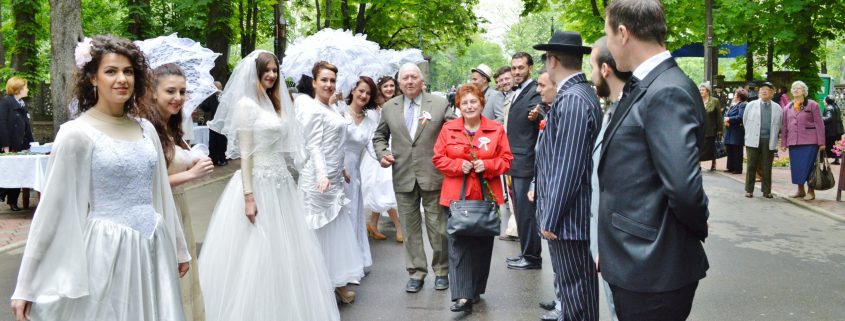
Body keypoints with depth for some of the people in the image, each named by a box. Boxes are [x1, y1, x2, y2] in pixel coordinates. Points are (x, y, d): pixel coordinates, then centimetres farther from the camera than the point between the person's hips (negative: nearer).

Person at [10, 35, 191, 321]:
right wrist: (26, 287, -9)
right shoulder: (76, 134, -9)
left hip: (152, 250, 5)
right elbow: (53, 207, -9)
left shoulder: (145, 129, 7)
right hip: (104, 252, -5)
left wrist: (178, 248, 19)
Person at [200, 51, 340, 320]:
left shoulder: (276, 103, 14)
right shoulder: (246, 104, -9)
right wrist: (248, 196, -18)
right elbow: (244, 153, -13)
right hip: (258, 184, -8)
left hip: (281, 184, 8)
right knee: (256, 256, -2)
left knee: (283, 253, 12)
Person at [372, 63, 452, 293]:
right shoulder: (389, 107, 7)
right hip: (403, 177, 2)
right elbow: (380, 136, 18)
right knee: (410, 227, 9)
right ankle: (416, 272, 20)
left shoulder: (440, 104, -1)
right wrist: (382, 154, -1)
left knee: (437, 227, 6)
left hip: (433, 175, -2)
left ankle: (441, 271, 22)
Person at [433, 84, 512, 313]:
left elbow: (506, 160, 2)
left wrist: (487, 165, -15)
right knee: (458, 244, -7)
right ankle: (462, 296, -9)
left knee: (482, 244, 9)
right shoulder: (448, 129, 4)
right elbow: (438, 158, 4)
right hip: (456, 196, 0)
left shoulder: (496, 129, 2)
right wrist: (458, 165, -13)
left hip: (486, 196, 1)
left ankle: (476, 290, 25)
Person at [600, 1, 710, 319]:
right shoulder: (643, 88, 10)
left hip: (652, 271, -9)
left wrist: (698, 230, -8)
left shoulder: (668, 92, -20)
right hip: (635, 262, 9)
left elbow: (684, 187, -27)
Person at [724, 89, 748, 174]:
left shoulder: (742, 105, -11)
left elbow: (740, 117, -22)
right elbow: (726, 114, 17)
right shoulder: (732, 104, 17)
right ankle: (731, 167, 19)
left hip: (737, 131, -9)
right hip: (729, 131, 9)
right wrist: (725, 120, -5)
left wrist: (729, 119, -13)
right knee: (729, 150, 11)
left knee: (737, 151, -4)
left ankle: (738, 169, 2)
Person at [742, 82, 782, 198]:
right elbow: (745, 121, 11)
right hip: (753, 140, -1)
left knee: (767, 167, 4)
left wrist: (773, 136, 8)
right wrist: (750, 134, 10)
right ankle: (749, 190, 8)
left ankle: (766, 191, 12)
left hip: (769, 141, 1)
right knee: (752, 166, 1)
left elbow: (779, 125, 13)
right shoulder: (751, 105, 6)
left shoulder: (777, 108, 8)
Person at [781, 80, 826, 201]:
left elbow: (819, 124, -3)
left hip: (809, 142, -4)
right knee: (796, 167, 6)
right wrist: (783, 143, 11)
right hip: (793, 142, 5)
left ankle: (810, 191, 6)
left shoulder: (812, 105, 1)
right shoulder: (787, 108, 14)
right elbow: (784, 127, 16)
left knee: (809, 166, -4)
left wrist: (821, 142, -8)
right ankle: (800, 190, 18)